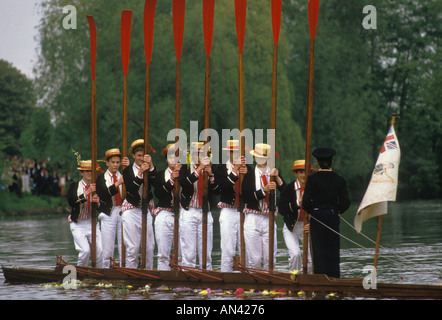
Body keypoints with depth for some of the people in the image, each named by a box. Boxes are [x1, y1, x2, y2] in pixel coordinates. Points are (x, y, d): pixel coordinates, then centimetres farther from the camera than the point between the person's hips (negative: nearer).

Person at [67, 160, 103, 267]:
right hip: (78, 224, -2)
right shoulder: (74, 186, -1)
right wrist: (87, 193, -25)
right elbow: (71, 202, -20)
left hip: (92, 223, 2)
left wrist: (98, 202, -19)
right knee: (85, 251, -18)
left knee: (101, 250, -12)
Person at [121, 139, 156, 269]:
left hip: (146, 211, 2)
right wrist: (140, 173, -24)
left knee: (149, 246, 0)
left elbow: (154, 182, -16)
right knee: (132, 247, -4)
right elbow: (131, 189, -14)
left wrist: (151, 166, -29)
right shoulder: (128, 170, 2)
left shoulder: (150, 169, 5)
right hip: (131, 212, -2)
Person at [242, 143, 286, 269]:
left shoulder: (274, 173, 10)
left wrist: (277, 177, -16)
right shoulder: (249, 175, 2)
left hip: (269, 220, 2)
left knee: (270, 259, 2)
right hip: (253, 220, -2)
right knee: (254, 259, -3)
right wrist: (265, 189, -18)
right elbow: (246, 197, -9)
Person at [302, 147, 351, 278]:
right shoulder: (339, 180, 0)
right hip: (333, 217, 2)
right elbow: (345, 202, -1)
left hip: (317, 218, -2)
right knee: (333, 251, 8)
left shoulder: (312, 179, -7)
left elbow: (306, 203, -10)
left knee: (318, 250, 2)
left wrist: (312, 212, 9)